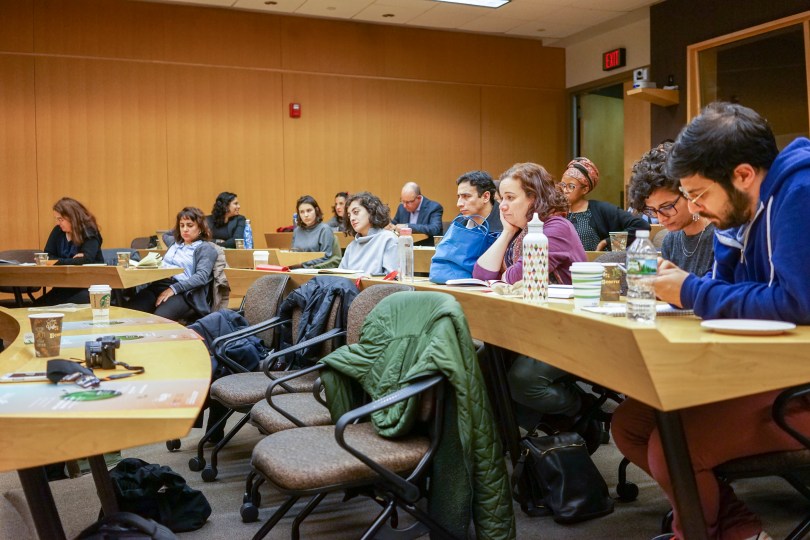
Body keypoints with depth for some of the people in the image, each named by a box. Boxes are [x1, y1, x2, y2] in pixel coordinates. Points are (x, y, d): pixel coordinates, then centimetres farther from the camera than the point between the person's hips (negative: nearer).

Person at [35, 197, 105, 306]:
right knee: (37, 306, -16)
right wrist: (72, 260, -13)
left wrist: (57, 261, -21)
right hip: (64, 287, 5)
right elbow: (47, 256, 3)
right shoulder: (57, 231, 7)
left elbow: (86, 260, -21)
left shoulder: (89, 233, -9)